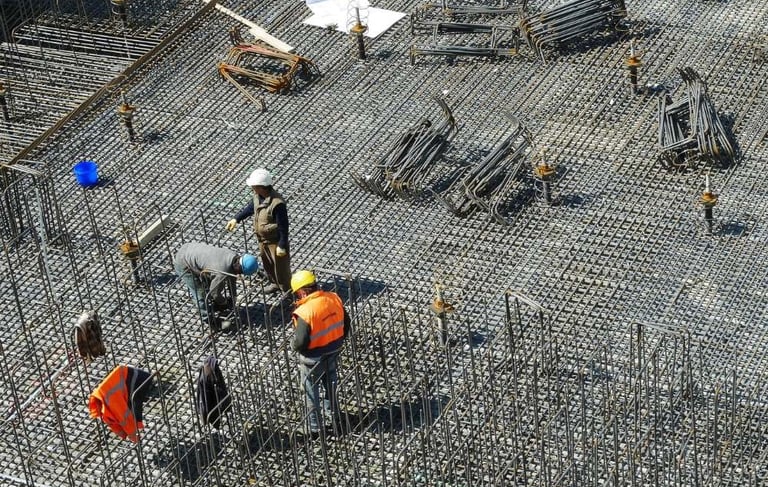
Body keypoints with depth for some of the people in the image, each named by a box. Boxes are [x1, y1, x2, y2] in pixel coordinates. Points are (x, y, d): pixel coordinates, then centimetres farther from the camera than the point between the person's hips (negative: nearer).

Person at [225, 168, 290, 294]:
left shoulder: (277, 203, -35)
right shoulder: (258, 195, -10)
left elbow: (283, 226, -27)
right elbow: (250, 207, 13)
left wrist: (282, 246, -22)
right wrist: (236, 219, 11)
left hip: (275, 241, -8)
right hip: (262, 239, 8)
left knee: (280, 266, 9)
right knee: (267, 263, 27)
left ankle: (288, 292, 27)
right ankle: (274, 284, 51)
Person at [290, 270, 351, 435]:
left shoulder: (304, 312, -32)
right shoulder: (334, 299, -12)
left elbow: (300, 342, -28)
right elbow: (346, 324, 1)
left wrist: (293, 344, -5)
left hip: (313, 358, -6)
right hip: (334, 351, 6)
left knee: (311, 392, 16)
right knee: (331, 382, 31)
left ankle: (314, 427, 29)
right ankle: (334, 413, 51)